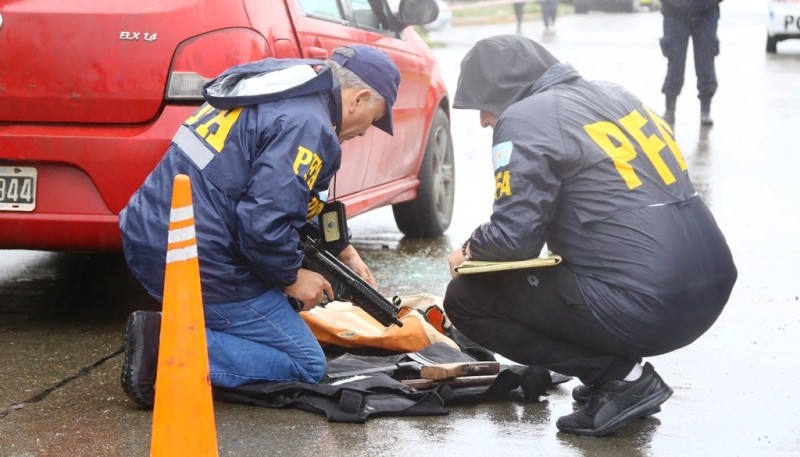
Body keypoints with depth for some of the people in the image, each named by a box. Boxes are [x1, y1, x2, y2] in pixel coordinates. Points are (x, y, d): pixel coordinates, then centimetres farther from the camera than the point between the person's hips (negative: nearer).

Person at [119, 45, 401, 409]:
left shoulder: (273, 84, 15)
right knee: (307, 365, 3)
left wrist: (343, 252, 29)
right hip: (199, 266, -9)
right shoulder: (309, 126, -16)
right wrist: (292, 278, -6)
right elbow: (263, 222, -25)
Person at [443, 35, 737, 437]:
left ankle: (620, 377, -1)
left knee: (466, 299, 6)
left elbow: (515, 236, -12)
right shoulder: (611, 95, 17)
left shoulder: (525, 119, -8)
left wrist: (469, 251, 9)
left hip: (646, 310, -9)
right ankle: (623, 370, 20)